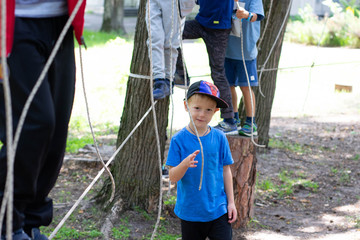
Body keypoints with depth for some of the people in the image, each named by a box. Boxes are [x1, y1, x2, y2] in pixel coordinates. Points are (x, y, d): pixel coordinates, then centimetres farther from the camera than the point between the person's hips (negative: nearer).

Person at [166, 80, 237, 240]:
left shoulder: (219, 138, -2)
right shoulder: (179, 140, -7)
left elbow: (226, 171, 7)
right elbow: (173, 177, -9)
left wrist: (231, 202, 7)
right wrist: (185, 164, -29)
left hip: (218, 210, 1)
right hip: (190, 212, -1)